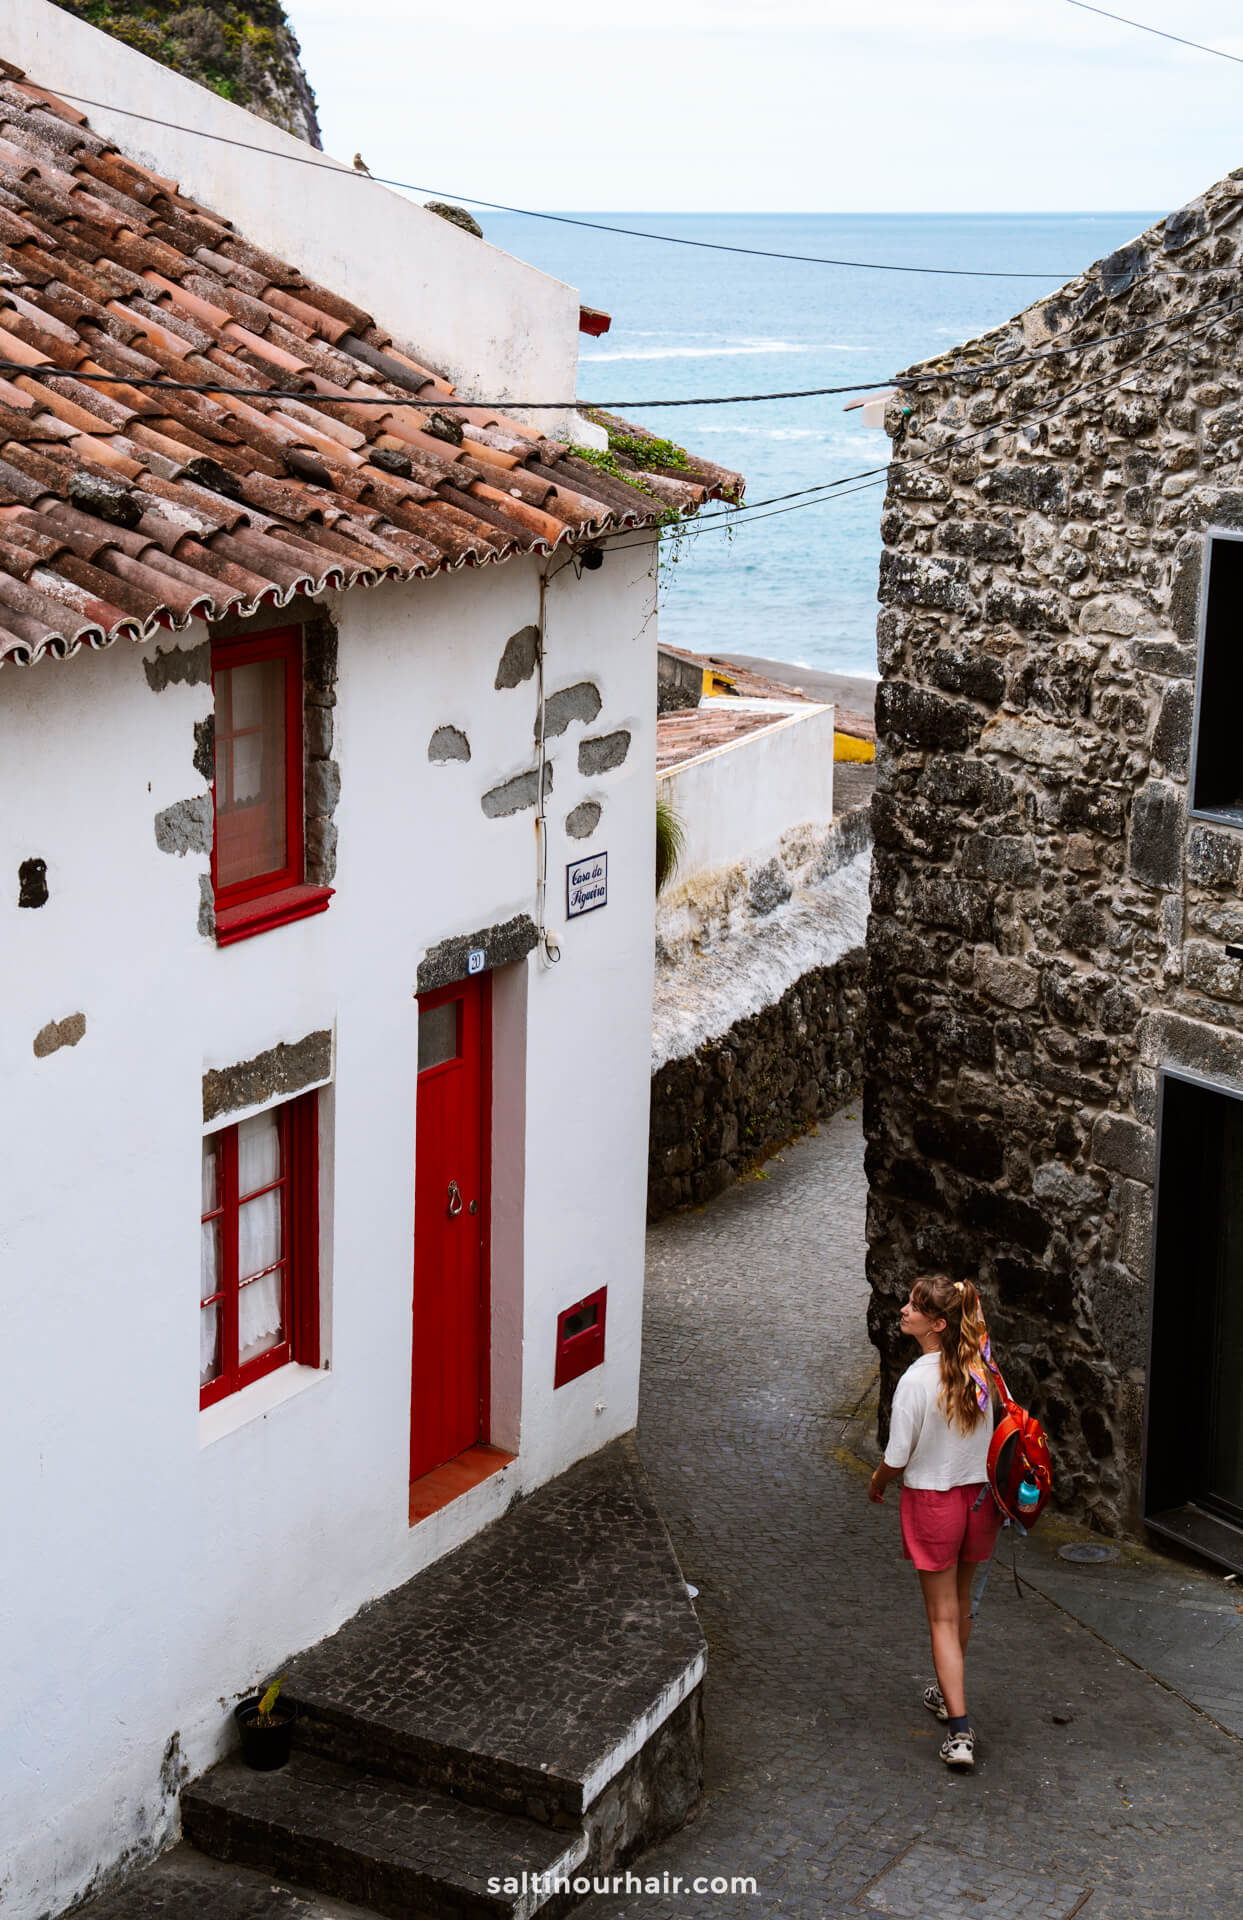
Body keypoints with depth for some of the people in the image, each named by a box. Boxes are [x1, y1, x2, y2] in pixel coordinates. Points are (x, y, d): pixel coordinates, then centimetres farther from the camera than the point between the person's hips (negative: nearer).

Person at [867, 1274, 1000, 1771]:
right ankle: (949, 1694, 42)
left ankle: (960, 1730, -2)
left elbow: (897, 1459, -15)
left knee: (942, 1616, 3)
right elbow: (991, 1435, 5)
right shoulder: (978, 1367, -6)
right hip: (978, 1495, 5)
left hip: (931, 1500, -5)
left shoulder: (917, 1381, -23)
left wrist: (876, 1483, 5)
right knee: (960, 1603, 23)